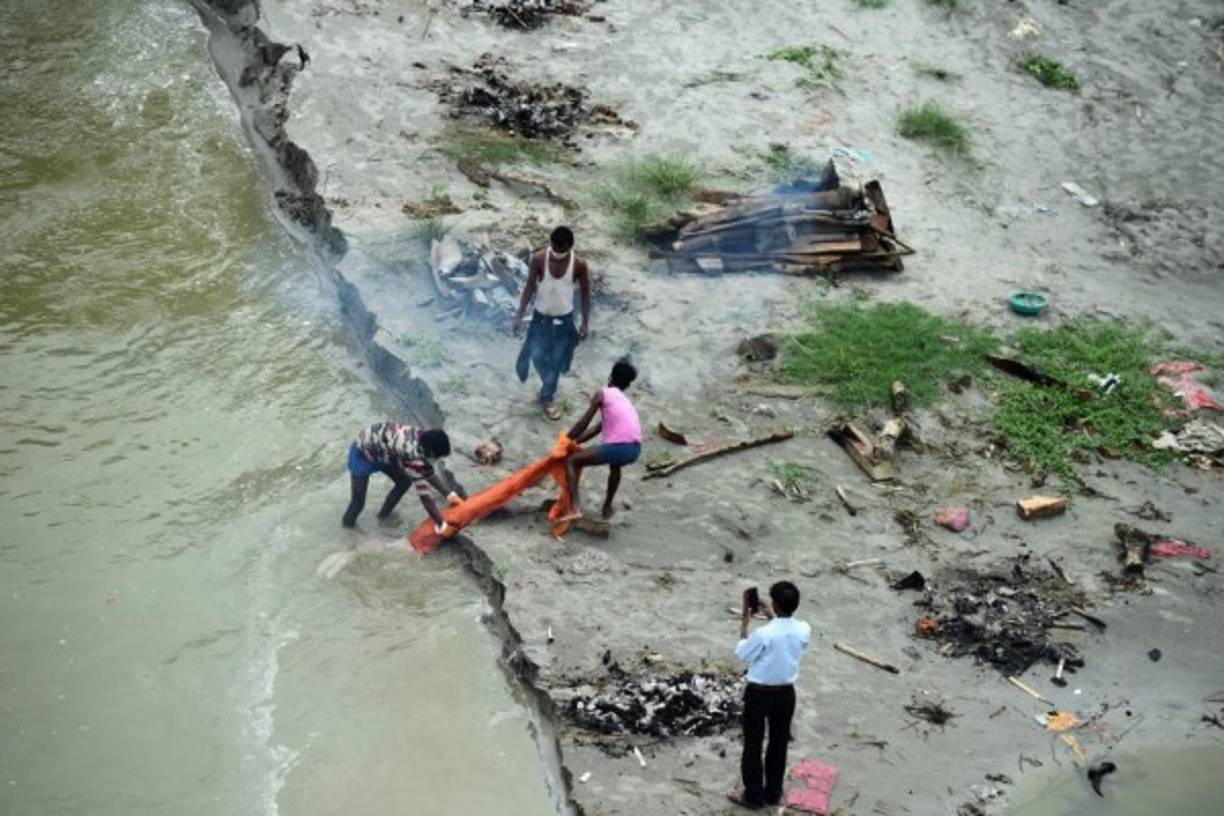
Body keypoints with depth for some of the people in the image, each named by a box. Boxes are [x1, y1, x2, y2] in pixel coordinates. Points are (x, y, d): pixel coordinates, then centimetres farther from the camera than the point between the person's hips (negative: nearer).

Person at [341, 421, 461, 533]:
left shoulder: (422, 439, -13)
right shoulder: (414, 454, -38)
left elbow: (430, 473, 6)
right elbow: (424, 495, -33)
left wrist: (450, 494, 3)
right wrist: (442, 525, -26)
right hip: (361, 454, -8)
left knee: (404, 482, 11)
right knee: (358, 501, -6)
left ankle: (383, 515, 32)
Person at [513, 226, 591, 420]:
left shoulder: (579, 264, -20)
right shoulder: (539, 259, -19)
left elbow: (585, 293, -7)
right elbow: (530, 287, -8)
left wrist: (585, 322, -3)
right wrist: (519, 315, -6)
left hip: (564, 319, 0)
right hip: (541, 316, 0)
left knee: (556, 361, 12)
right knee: (537, 356, 9)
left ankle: (547, 397, 33)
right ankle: (549, 385, 41)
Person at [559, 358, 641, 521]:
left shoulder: (602, 394, 8)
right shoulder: (625, 401, 29)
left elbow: (583, 423, 7)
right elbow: (596, 429, 30)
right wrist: (574, 441, 32)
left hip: (617, 446, -7)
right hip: (635, 450, 7)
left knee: (571, 462, 8)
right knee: (615, 464, 42)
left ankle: (575, 509, -9)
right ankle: (607, 508, 47)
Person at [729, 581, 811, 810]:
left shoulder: (763, 634, -27)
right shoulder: (804, 630, -13)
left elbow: (742, 654, -9)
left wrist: (745, 621, -5)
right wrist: (772, 617, 15)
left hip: (758, 694, -4)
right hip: (786, 693, 4)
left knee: (753, 745, 12)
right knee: (779, 744, 20)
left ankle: (753, 795, 23)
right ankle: (773, 793, 32)